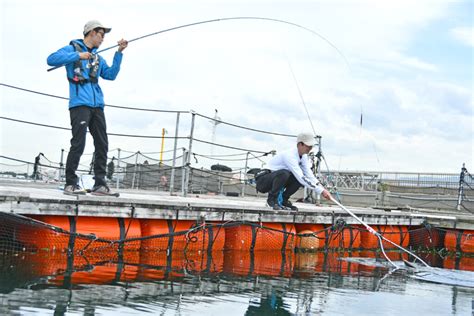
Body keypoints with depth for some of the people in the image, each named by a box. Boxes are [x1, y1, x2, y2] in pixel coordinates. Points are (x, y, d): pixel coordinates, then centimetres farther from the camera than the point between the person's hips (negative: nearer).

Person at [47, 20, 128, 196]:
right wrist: (78, 55, -12)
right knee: (78, 144, -12)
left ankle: (100, 184, 7)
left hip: (97, 106, 7)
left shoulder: (98, 58, 25)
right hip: (79, 104, -7)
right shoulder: (73, 48, 6)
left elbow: (111, 75, 16)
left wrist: (119, 53, 11)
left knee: (102, 145, 2)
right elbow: (52, 59, -9)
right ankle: (70, 184, -4)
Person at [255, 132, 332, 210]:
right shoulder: (290, 156, -28)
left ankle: (284, 199, 4)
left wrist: (323, 189, -16)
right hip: (263, 180, -8)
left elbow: (309, 175, -1)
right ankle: (272, 199, -16)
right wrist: (321, 191, -34)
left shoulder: (303, 156, 0)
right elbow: (301, 178, -34)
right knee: (284, 174, -37)